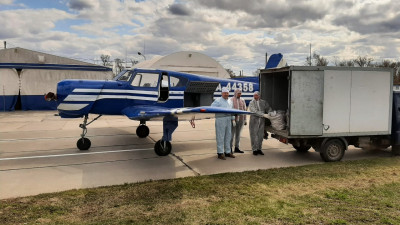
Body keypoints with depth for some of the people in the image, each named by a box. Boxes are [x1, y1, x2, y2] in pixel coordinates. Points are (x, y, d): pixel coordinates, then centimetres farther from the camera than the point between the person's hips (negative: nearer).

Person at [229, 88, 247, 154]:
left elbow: (244, 110, 15)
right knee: (232, 134, -4)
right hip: (234, 119, -5)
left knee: (238, 134, 10)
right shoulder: (231, 100, -4)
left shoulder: (242, 100, 13)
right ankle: (230, 149, 1)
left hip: (240, 119, 6)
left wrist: (245, 119, 11)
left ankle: (237, 148, 16)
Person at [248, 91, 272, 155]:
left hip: (262, 121, 3)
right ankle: (254, 149, 7)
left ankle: (259, 149, 15)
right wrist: (263, 115, -19)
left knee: (260, 136, 5)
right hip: (254, 121, -3)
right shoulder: (251, 103, 1)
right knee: (254, 135, -2)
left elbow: (268, 108, 10)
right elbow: (254, 111, -12)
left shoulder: (264, 102, 13)